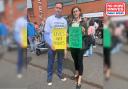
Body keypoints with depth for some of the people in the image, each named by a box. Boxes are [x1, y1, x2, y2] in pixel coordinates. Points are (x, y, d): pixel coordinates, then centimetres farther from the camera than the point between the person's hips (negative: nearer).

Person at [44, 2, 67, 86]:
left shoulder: (64, 20, 4)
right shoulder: (49, 19, -7)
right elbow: (46, 33, -10)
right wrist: (51, 44, -16)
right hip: (52, 45, -3)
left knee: (60, 61, 18)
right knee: (51, 62, 8)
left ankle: (60, 73, 36)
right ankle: (49, 77, 24)